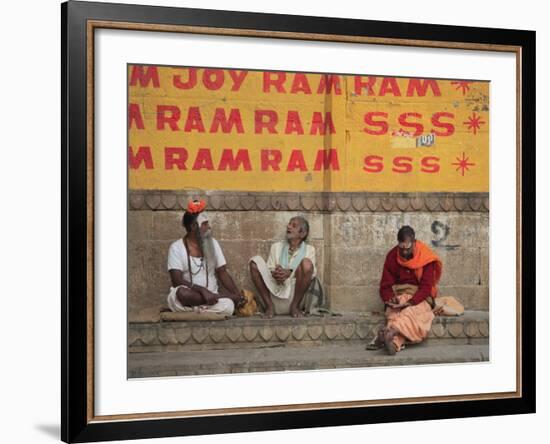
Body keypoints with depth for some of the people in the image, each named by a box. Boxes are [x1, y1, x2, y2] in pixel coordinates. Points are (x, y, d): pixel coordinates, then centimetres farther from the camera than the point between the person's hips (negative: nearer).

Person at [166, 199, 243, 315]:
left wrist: (239, 295, -10)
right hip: (188, 296, -2)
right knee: (182, 293, -40)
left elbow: (223, 273, 6)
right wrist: (202, 290, -29)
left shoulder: (212, 243, 7)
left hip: (211, 294, 2)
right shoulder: (177, 248, -7)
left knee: (227, 307, -32)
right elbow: (177, 281, -17)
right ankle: (231, 297, -26)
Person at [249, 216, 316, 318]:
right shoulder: (276, 247, 18)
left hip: (295, 295, -2)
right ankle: (269, 306, -13)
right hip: (275, 293, 2)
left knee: (306, 263, -25)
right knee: (256, 261, -13)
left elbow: (311, 273, -3)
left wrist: (290, 273, -20)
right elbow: (269, 270, 10)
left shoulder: (309, 249, 12)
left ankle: (295, 307, -13)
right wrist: (275, 274, -15)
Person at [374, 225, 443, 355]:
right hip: (398, 296, 2)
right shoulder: (392, 256, 0)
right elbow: (385, 286, 2)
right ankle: (394, 342, -61)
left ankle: (390, 332, -61)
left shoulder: (426, 257, -8)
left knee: (413, 311, -38)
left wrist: (411, 301, -28)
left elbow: (426, 286, -12)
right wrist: (391, 299, -21)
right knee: (394, 314, -35)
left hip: (419, 298, -2)